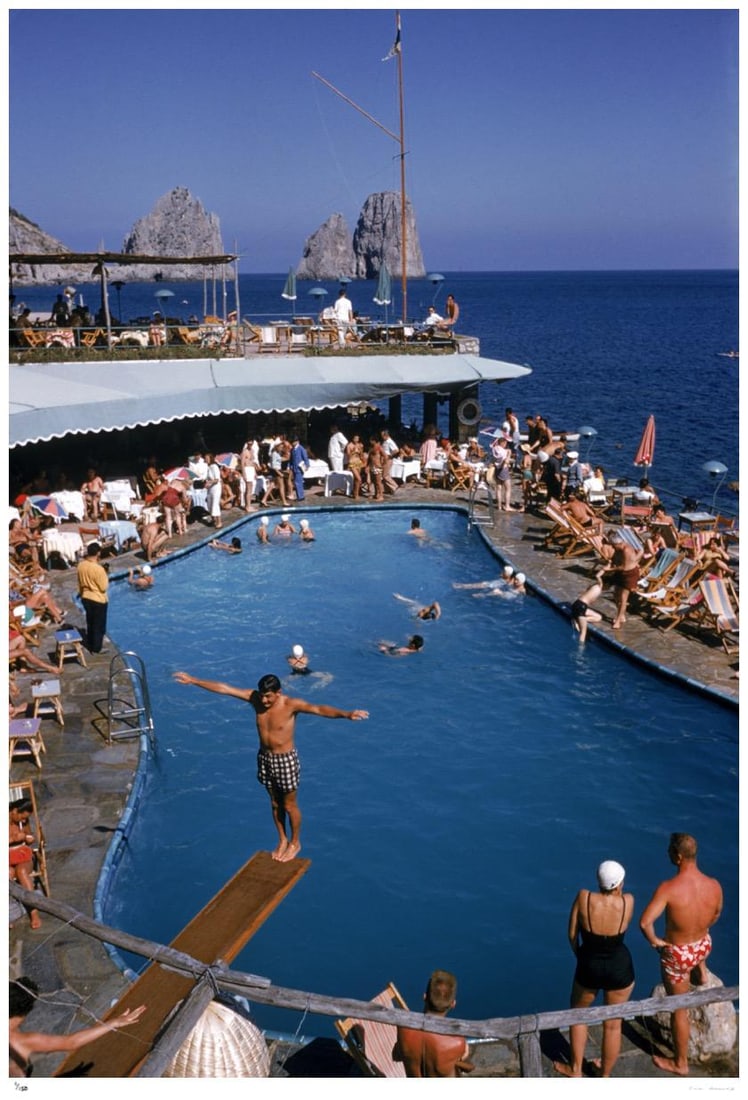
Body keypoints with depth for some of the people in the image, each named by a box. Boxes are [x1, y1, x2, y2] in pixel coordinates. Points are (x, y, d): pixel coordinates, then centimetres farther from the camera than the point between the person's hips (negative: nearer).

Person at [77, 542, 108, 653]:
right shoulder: (99, 569, -27)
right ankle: (96, 649, 18)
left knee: (90, 623, 21)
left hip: (86, 598, 7)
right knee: (99, 625, 9)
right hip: (99, 600, -7)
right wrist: (106, 576, -5)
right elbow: (104, 588, -20)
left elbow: (80, 583, 7)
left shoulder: (81, 565, -6)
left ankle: (90, 646, 33)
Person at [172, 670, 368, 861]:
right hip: (265, 758, 5)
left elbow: (319, 709, -41)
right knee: (275, 803, 21)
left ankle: (295, 843, 35)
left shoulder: (291, 704, -26)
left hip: (286, 760, -5)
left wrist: (346, 714, -58)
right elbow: (223, 688, -8)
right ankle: (282, 840, 41)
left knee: (289, 805, 12)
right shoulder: (255, 697, -12)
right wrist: (193, 680, -6)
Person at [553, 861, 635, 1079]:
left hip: (589, 966, 0)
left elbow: (572, 934, -6)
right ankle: (605, 1075, 36)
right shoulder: (627, 901, -17)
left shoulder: (584, 897, -19)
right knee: (613, 1024, 19)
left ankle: (575, 1069, 38)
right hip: (620, 967, 0)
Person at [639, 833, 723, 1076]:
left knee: (679, 1009, 17)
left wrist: (654, 941, -17)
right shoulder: (714, 885, -18)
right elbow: (716, 915, 3)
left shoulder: (668, 888, -33)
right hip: (704, 946, 4)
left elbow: (644, 922, -38)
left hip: (677, 955, -4)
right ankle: (701, 971, 47)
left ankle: (680, 1063, 34)